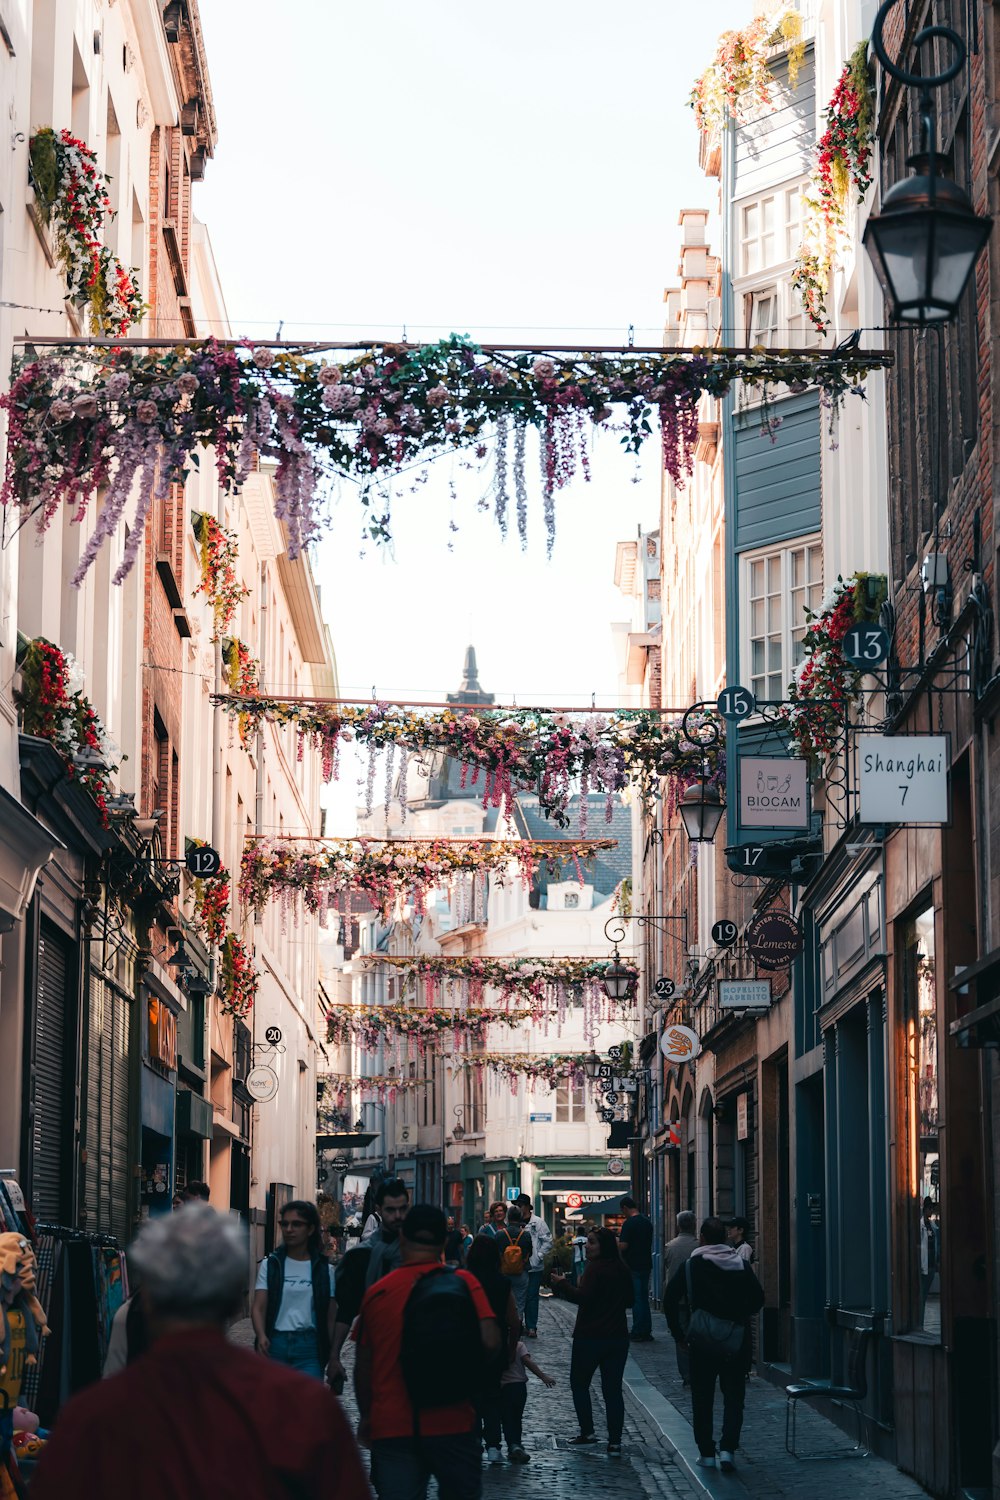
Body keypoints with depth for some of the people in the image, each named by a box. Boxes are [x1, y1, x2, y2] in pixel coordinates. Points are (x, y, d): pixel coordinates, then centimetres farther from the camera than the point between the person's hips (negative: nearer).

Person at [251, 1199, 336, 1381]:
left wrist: (333, 1358, 3)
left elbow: (331, 1318, 7)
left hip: (310, 1347, -1)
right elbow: (258, 1307, -3)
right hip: (275, 1345, 1)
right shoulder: (269, 1264, 5)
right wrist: (261, 1336, -22)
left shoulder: (324, 1270, 6)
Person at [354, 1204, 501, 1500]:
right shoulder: (462, 1282, -4)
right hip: (451, 1423, -1)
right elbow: (490, 1343, -13)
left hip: (391, 1427, 1)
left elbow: (363, 1365, 8)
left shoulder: (377, 1292, 2)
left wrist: (366, 1417, 23)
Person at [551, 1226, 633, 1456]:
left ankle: (587, 1432, 6)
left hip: (590, 1337, -6)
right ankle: (615, 1441, 1)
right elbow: (629, 1301, 20)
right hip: (618, 1337, 6)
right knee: (613, 1389, 6)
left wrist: (562, 1284, -14)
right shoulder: (623, 1271, 10)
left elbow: (583, 1297, -23)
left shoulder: (595, 1268, -14)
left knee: (579, 1384, 11)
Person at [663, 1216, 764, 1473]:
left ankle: (706, 1452, 10)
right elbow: (758, 1298, 2)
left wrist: (679, 1333, 2)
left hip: (701, 1342, -1)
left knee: (702, 1399, 9)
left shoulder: (690, 1265, -3)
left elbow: (670, 1300, -7)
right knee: (734, 1397, 7)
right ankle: (728, 1449, -6)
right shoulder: (741, 1264, 2)